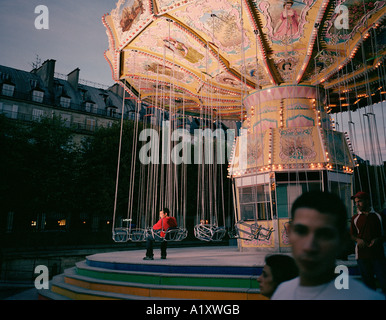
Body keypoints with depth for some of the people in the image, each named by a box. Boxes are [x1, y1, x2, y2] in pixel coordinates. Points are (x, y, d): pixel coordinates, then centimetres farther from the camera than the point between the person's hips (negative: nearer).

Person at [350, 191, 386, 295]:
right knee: (368, 280, 9)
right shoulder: (355, 218, 8)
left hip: (377, 252, -1)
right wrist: (358, 240, -7)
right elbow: (352, 235, 13)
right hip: (362, 253, 2)